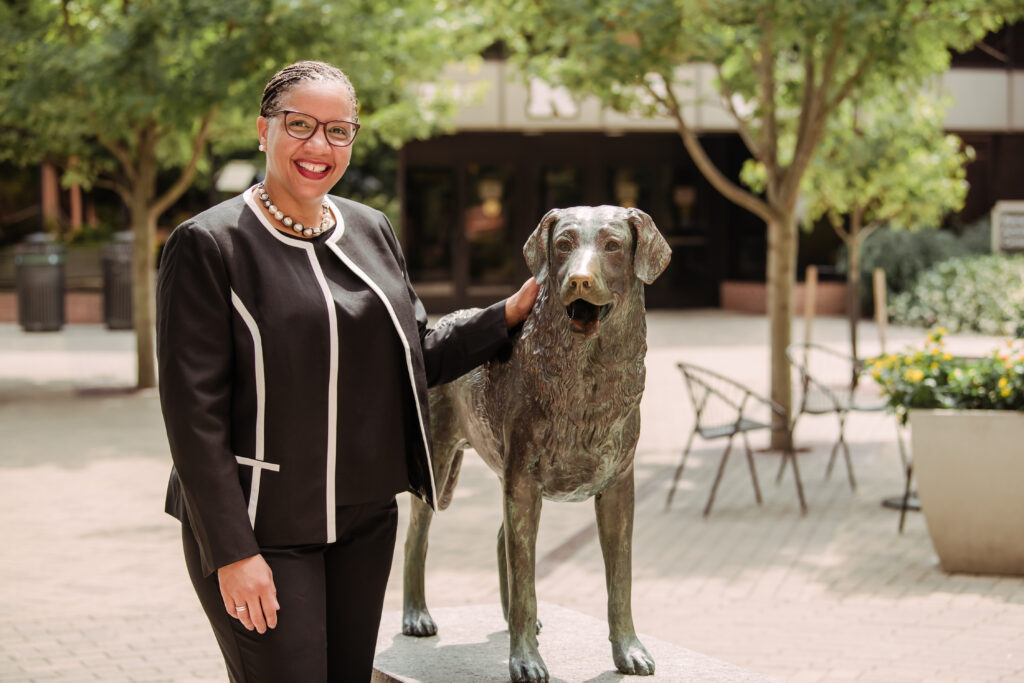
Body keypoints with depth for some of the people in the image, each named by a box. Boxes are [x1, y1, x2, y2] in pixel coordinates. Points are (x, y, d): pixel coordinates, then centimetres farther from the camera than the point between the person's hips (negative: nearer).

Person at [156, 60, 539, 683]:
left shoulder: (372, 232, 9)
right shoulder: (208, 245, -11)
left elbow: (414, 360, 18)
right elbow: (193, 409, -14)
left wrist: (508, 315, 8)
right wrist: (232, 551, -18)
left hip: (366, 518, 6)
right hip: (261, 526, -6)